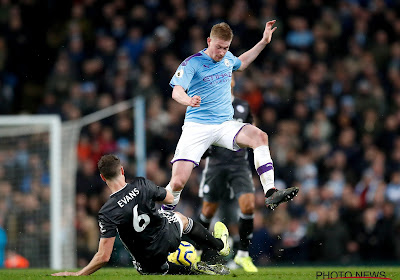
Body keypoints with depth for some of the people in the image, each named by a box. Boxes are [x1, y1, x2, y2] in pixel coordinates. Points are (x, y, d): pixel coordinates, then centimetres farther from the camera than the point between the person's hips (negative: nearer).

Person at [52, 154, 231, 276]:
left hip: (148, 263, -2)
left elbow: (104, 256, -30)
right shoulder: (142, 185, -20)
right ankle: (220, 245, 59)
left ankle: (195, 270, 17)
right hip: (169, 236, 3)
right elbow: (169, 199, 2)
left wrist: (78, 275, -21)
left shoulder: (107, 213, -29)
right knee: (180, 218, 38)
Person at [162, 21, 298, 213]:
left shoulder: (227, 58, 12)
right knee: (178, 182, -18)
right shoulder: (192, 63, -6)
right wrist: (188, 100, -42)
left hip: (225, 125, 4)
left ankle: (270, 194, -31)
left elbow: (241, 63, 37)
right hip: (196, 127, -4)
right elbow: (177, 91, -19)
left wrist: (264, 42, 31)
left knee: (259, 136, -26)